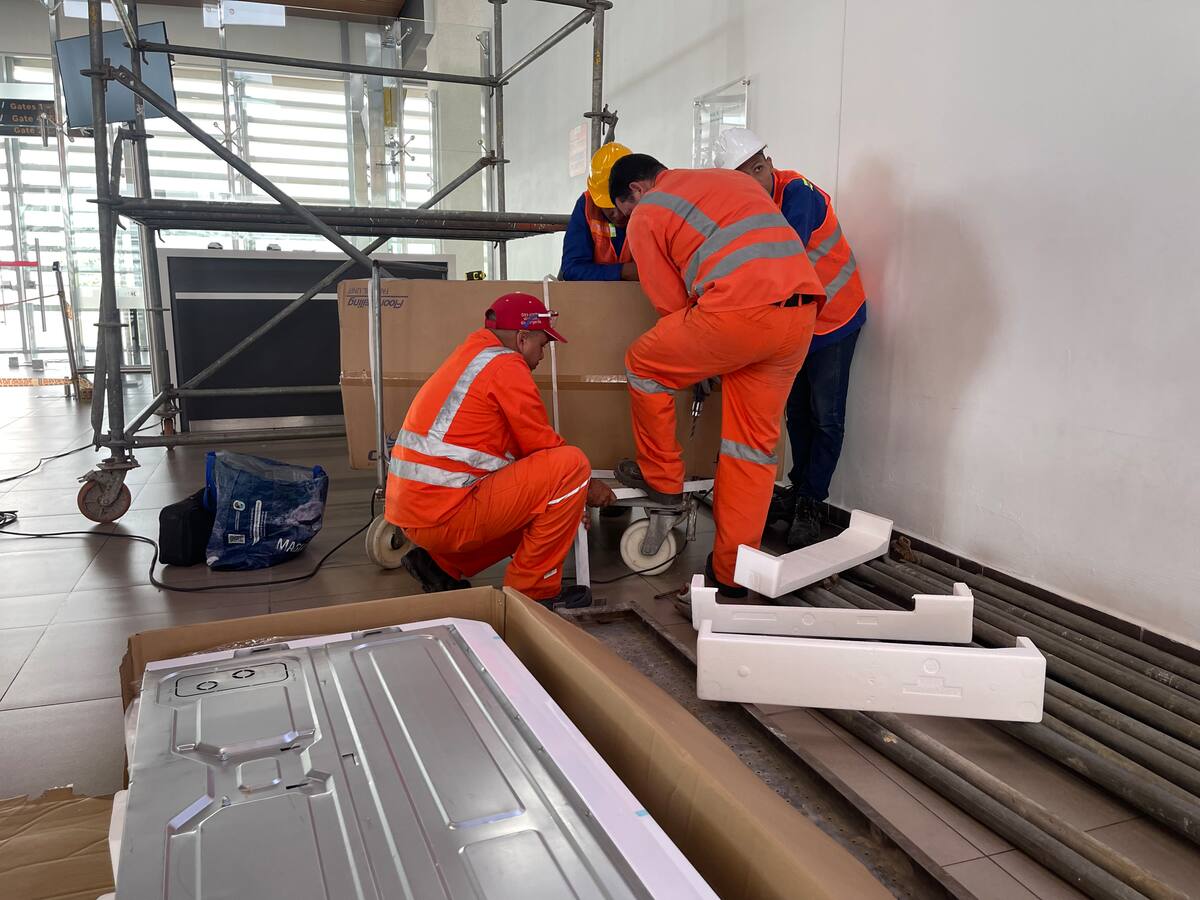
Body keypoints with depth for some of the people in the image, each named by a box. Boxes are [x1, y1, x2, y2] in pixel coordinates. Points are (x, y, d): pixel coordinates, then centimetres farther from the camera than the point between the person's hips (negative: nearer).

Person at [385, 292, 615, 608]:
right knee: (572, 464, -12)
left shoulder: (467, 357, 20)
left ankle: (441, 565, 18)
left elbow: (521, 447, 22)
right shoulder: (505, 365, -10)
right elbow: (542, 446, -7)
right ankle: (533, 589, -4)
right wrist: (588, 486, 11)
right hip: (445, 516, -10)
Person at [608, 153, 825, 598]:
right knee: (756, 441, 14)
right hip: (801, 310, 7)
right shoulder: (730, 178, 32)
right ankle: (732, 570, 21)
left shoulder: (647, 216, 11)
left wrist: (693, 359, 27)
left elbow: (672, 306, 9)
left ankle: (661, 477, 27)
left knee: (643, 365, 17)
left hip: (741, 310, -7)